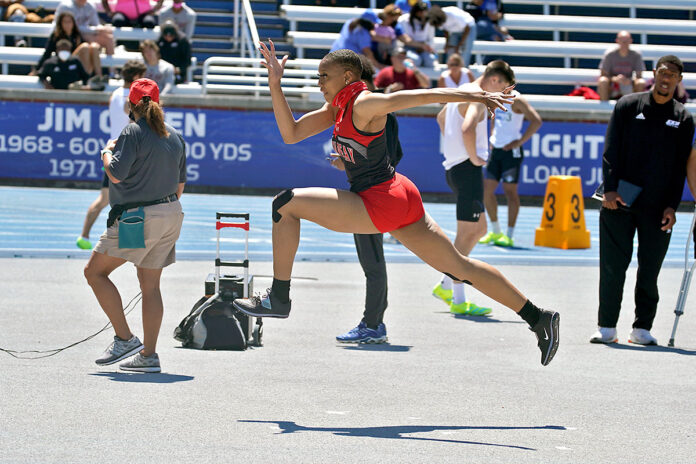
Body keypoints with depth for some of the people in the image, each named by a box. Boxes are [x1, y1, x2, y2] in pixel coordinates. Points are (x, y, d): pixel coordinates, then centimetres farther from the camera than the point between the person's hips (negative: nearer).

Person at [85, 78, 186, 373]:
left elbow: (116, 173, -18)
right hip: (170, 214, 8)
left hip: (138, 219, -8)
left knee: (95, 271, 1)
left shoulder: (134, 132, -13)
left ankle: (125, 338, -4)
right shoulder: (175, 137, 11)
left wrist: (107, 152, 1)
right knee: (150, 285, 11)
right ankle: (148, 355, 9)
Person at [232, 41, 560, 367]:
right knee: (460, 268, 13)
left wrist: (478, 95, -13)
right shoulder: (336, 108, 14)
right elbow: (291, 134, 13)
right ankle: (538, 318, 17)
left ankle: (278, 298, -4)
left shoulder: (364, 104, -12)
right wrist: (275, 84, 5)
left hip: (381, 203, -10)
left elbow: (427, 95, -12)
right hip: (400, 195, 10)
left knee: (286, 204, -8)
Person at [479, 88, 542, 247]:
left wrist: (519, 142, -18)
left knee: (510, 191, -4)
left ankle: (509, 236, 0)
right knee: (486, 189, 6)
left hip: (511, 151, -8)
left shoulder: (515, 100, -12)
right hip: (496, 149, 8)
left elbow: (536, 121, -19)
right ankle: (496, 232, 19)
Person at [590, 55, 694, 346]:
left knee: (649, 270, 1)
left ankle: (642, 328, 9)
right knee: (612, 267, -1)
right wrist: (610, 188, -9)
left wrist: (672, 206, -2)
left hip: (657, 209, 1)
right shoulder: (628, 106, 5)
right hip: (619, 202, -1)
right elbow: (611, 150, 1)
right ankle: (606, 327, 6)